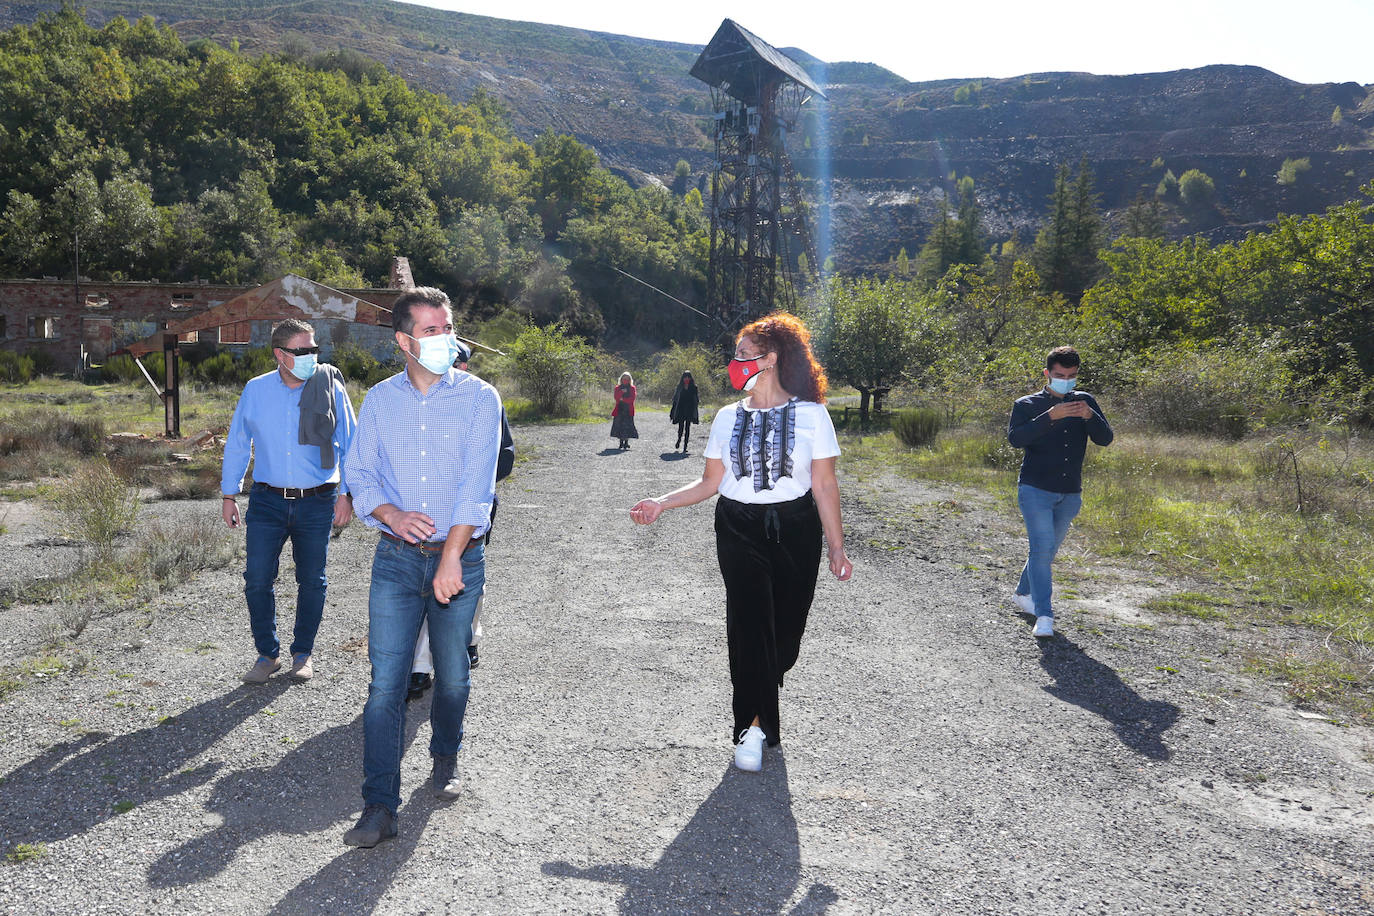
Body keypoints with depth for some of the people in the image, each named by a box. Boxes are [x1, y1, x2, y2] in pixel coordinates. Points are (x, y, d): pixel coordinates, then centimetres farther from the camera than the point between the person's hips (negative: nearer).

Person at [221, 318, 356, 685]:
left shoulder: (330, 388, -3)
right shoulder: (255, 390, 2)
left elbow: (350, 444, 2)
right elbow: (236, 444, 11)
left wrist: (346, 493, -2)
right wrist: (229, 495, 12)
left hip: (317, 502, -1)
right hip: (267, 501, 1)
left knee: (311, 582, 9)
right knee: (257, 579, -1)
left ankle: (303, 653, 25)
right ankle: (267, 654, 17)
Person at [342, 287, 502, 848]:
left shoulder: (479, 397, -2)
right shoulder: (379, 400, 7)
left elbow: (478, 482, -11)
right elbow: (359, 474, 8)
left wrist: (452, 557, -18)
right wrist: (391, 513, -13)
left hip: (461, 558, -1)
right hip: (396, 559, 1)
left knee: (453, 677, 11)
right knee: (385, 683, -4)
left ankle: (445, 760, 38)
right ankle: (379, 807, 3)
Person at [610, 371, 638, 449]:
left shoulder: (632, 388, 6)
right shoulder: (618, 388, 12)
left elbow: (632, 399, -5)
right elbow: (616, 397, -4)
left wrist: (623, 399, -9)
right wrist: (622, 392, -15)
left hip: (628, 410, -2)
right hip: (619, 409, 2)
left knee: (627, 425, -8)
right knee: (619, 425, -3)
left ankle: (626, 442, -4)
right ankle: (621, 442, 3)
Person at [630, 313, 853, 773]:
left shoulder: (811, 414, -1)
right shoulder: (728, 418, 7)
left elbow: (824, 486, -1)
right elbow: (710, 483, 10)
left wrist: (837, 547, -2)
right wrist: (661, 503, -2)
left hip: (795, 532, -1)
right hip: (740, 531, 1)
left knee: (786, 627, 3)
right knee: (749, 622, -10)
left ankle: (763, 700, 32)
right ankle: (754, 724, 2)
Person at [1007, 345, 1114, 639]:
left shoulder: (1085, 402, 9)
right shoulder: (1027, 405, -1)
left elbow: (1105, 439, 0)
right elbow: (1015, 438, -18)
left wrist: (1090, 417, -20)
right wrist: (1049, 417, -28)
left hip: (1070, 494, 4)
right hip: (1035, 490, -4)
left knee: (1048, 550, 17)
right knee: (1042, 547, -16)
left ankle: (1023, 593, 38)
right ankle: (1043, 615, -16)